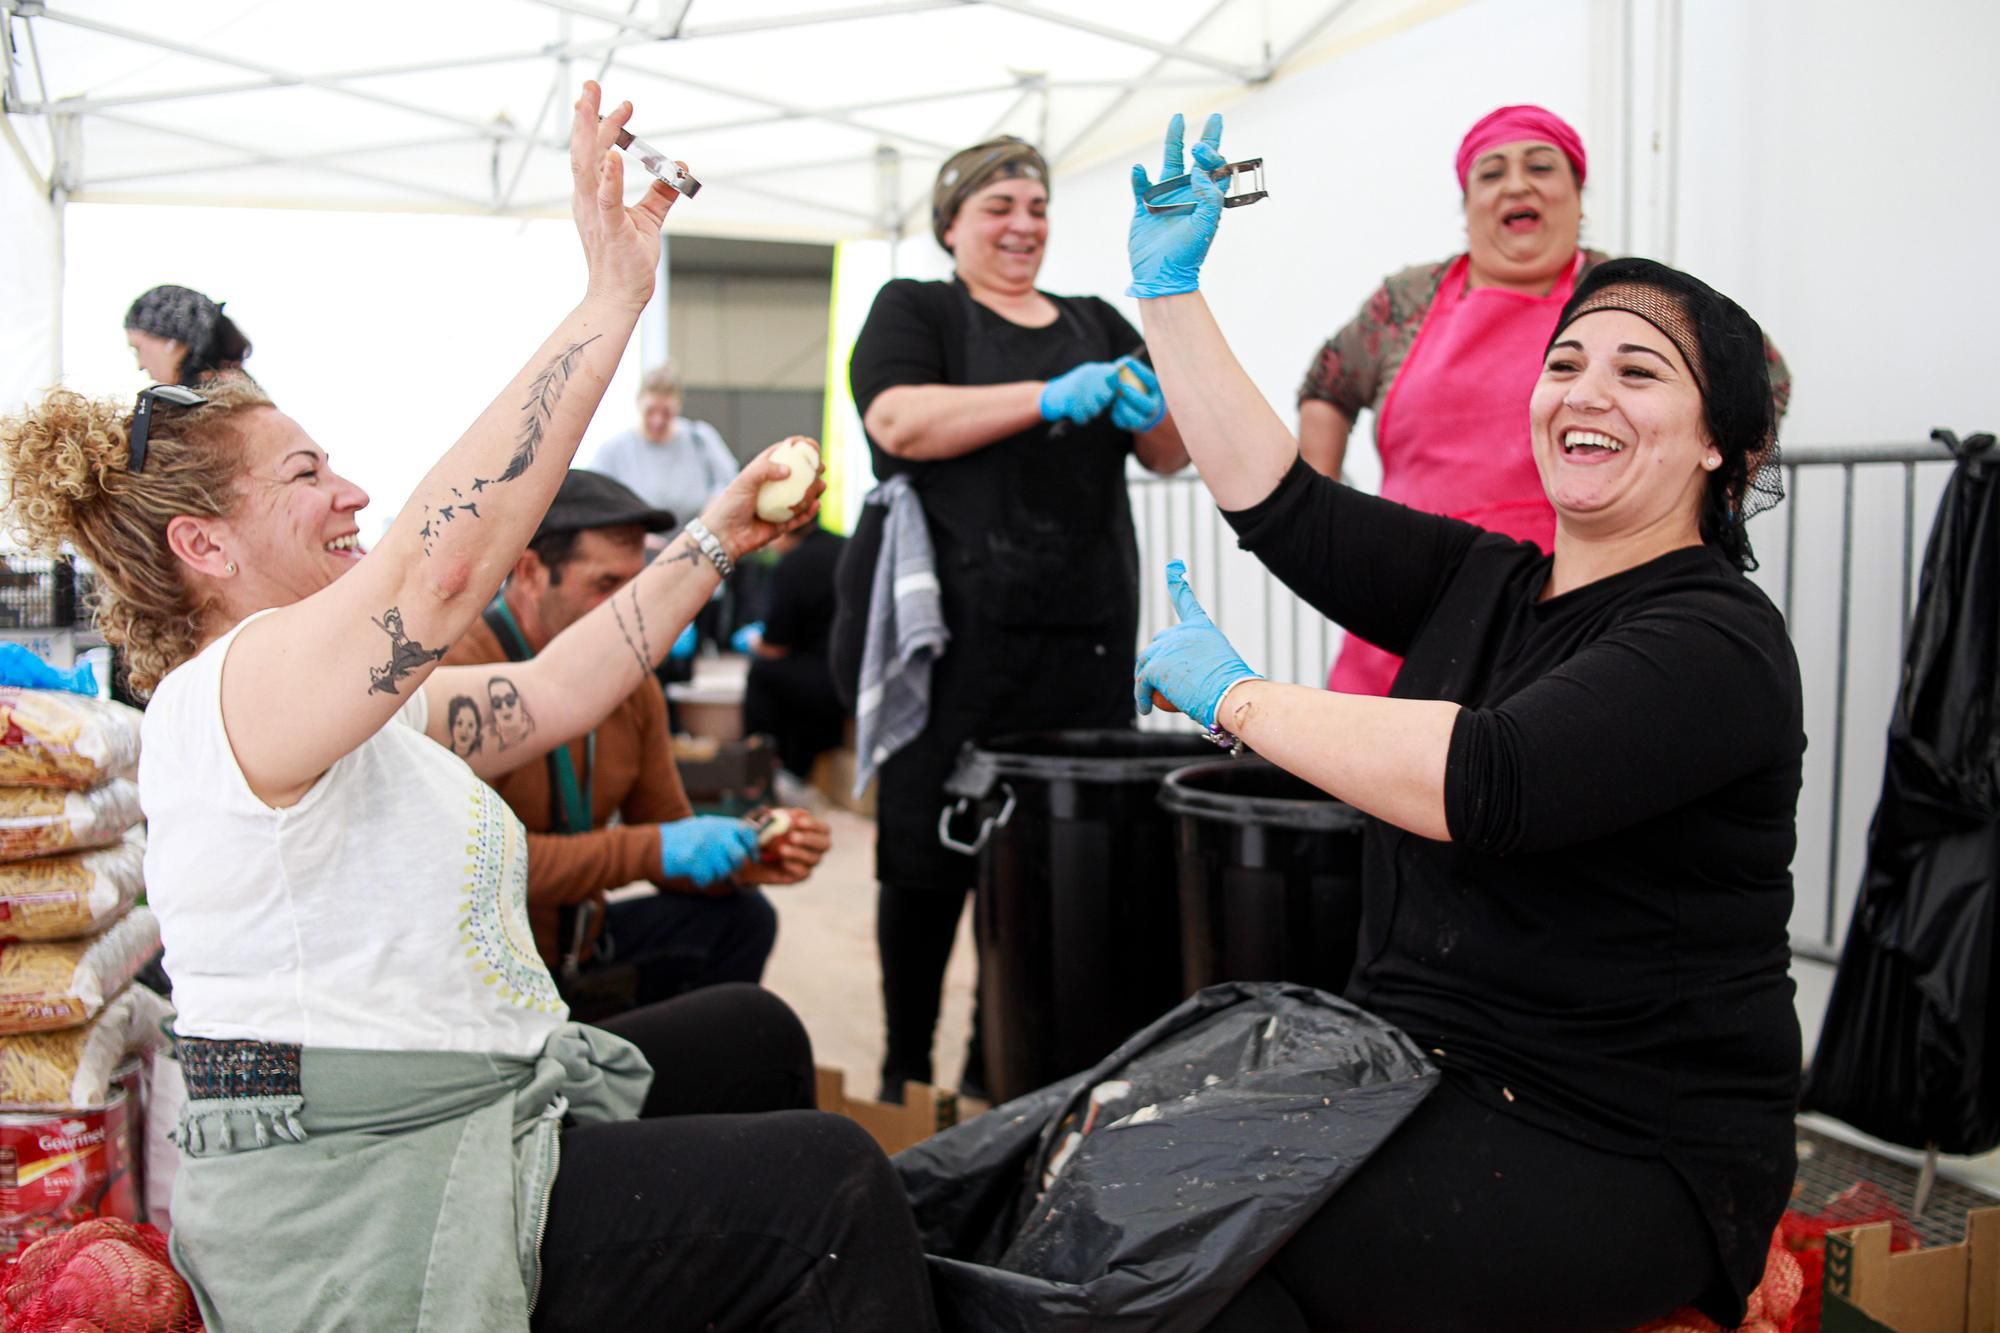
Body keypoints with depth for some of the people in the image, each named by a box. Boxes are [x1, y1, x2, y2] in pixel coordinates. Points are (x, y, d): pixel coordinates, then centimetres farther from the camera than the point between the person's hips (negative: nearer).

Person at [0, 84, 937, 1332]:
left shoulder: (352, 709, 14)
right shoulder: (236, 688, -18)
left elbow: (551, 693, 13)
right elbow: (444, 563, -35)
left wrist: (716, 539, 14)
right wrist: (611, 302, -33)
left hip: (446, 1116, 11)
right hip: (354, 1211, -11)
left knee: (751, 1031, 25)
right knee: (828, 1178, -18)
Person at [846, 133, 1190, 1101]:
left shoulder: (1096, 323, 22)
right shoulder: (913, 311, 9)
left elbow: (1171, 454, 19)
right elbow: (898, 421, -10)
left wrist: (1151, 410, -5)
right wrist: (1048, 400, -16)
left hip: (1085, 633, 4)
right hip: (957, 633, -4)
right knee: (931, 856, -2)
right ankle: (906, 1068, 12)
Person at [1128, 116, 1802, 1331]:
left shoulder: (1717, 641, -14)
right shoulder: (1485, 584, 11)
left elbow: (1477, 783, -28)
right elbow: (1276, 502, 7)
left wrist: (1235, 697, -17)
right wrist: (1169, 286, 8)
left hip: (1616, 1157, -7)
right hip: (1418, 1070, 7)